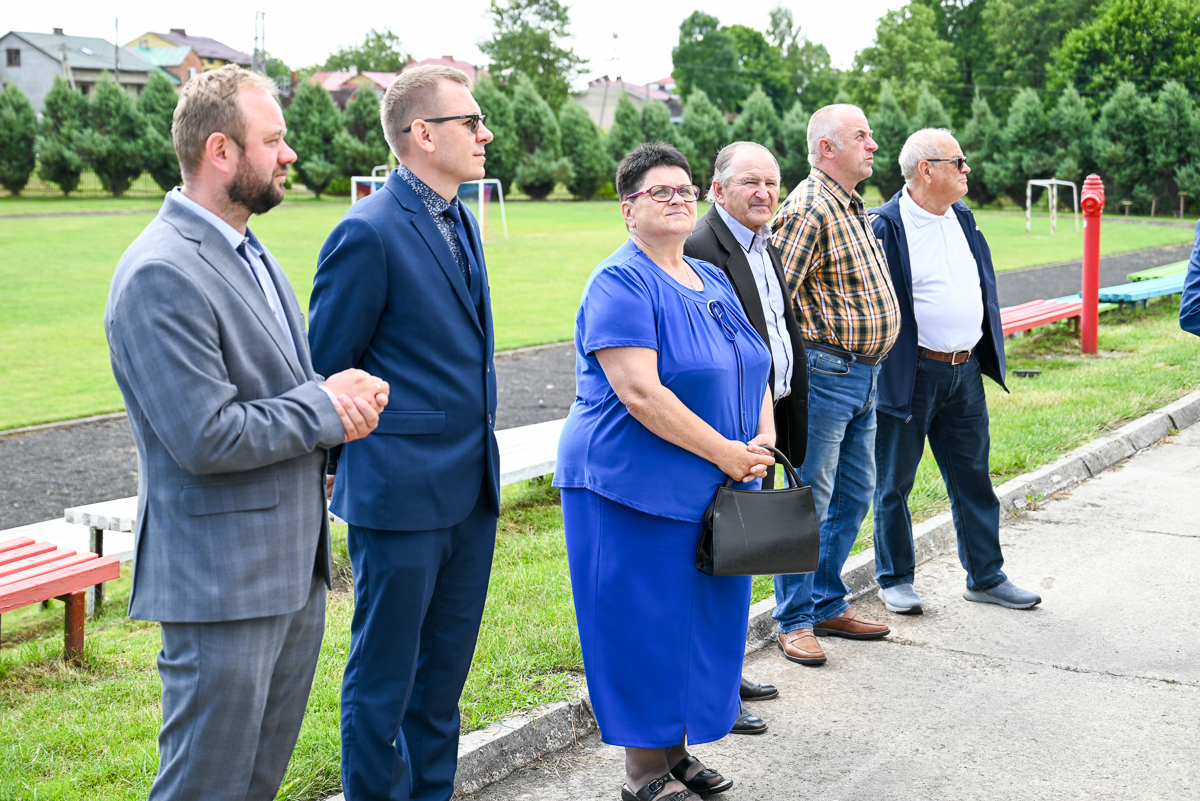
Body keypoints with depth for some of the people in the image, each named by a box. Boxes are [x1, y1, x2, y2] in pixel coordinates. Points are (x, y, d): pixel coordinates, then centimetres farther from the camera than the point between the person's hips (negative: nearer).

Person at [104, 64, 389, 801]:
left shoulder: (251, 255, 14)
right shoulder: (161, 276, -19)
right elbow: (204, 439, -24)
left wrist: (349, 394, -1)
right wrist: (322, 408, -13)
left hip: (295, 566, 10)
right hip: (222, 581, -9)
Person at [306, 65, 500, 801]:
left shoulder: (461, 222, 11)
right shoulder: (370, 232, -16)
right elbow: (325, 369, -10)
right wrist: (335, 469, -2)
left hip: (472, 491, 8)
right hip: (400, 493, -8)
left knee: (445, 667, 18)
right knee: (383, 678, 6)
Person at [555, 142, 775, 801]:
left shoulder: (712, 282, 14)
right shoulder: (620, 284, -13)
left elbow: (753, 371, 17)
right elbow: (641, 394, -22)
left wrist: (765, 436, -3)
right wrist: (724, 451, -19)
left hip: (714, 491, 8)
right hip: (635, 491, -8)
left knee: (701, 619, 13)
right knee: (645, 623, 0)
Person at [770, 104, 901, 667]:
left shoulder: (853, 205, 16)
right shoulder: (808, 208, -16)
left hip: (863, 376, 10)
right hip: (825, 373, -10)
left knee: (854, 496, 15)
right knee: (809, 503, -2)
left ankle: (828, 605, 27)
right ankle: (794, 621, 8)